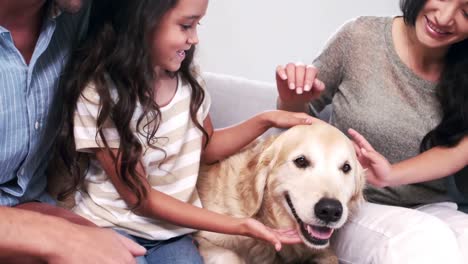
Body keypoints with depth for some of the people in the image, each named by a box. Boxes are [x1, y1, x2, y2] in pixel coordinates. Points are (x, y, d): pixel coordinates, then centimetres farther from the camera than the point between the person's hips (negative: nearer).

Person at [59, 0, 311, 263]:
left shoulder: (186, 77, -3)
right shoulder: (97, 93, -20)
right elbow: (140, 198, -16)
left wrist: (265, 120, -1)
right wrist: (240, 226, -19)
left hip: (173, 232, 4)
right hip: (111, 226, -4)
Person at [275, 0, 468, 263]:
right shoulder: (360, 36, -6)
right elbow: (302, 115, 6)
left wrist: (390, 174, -30)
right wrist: (292, 101, -19)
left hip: (431, 210, 3)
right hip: (354, 208, -2)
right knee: (426, 242, -35)